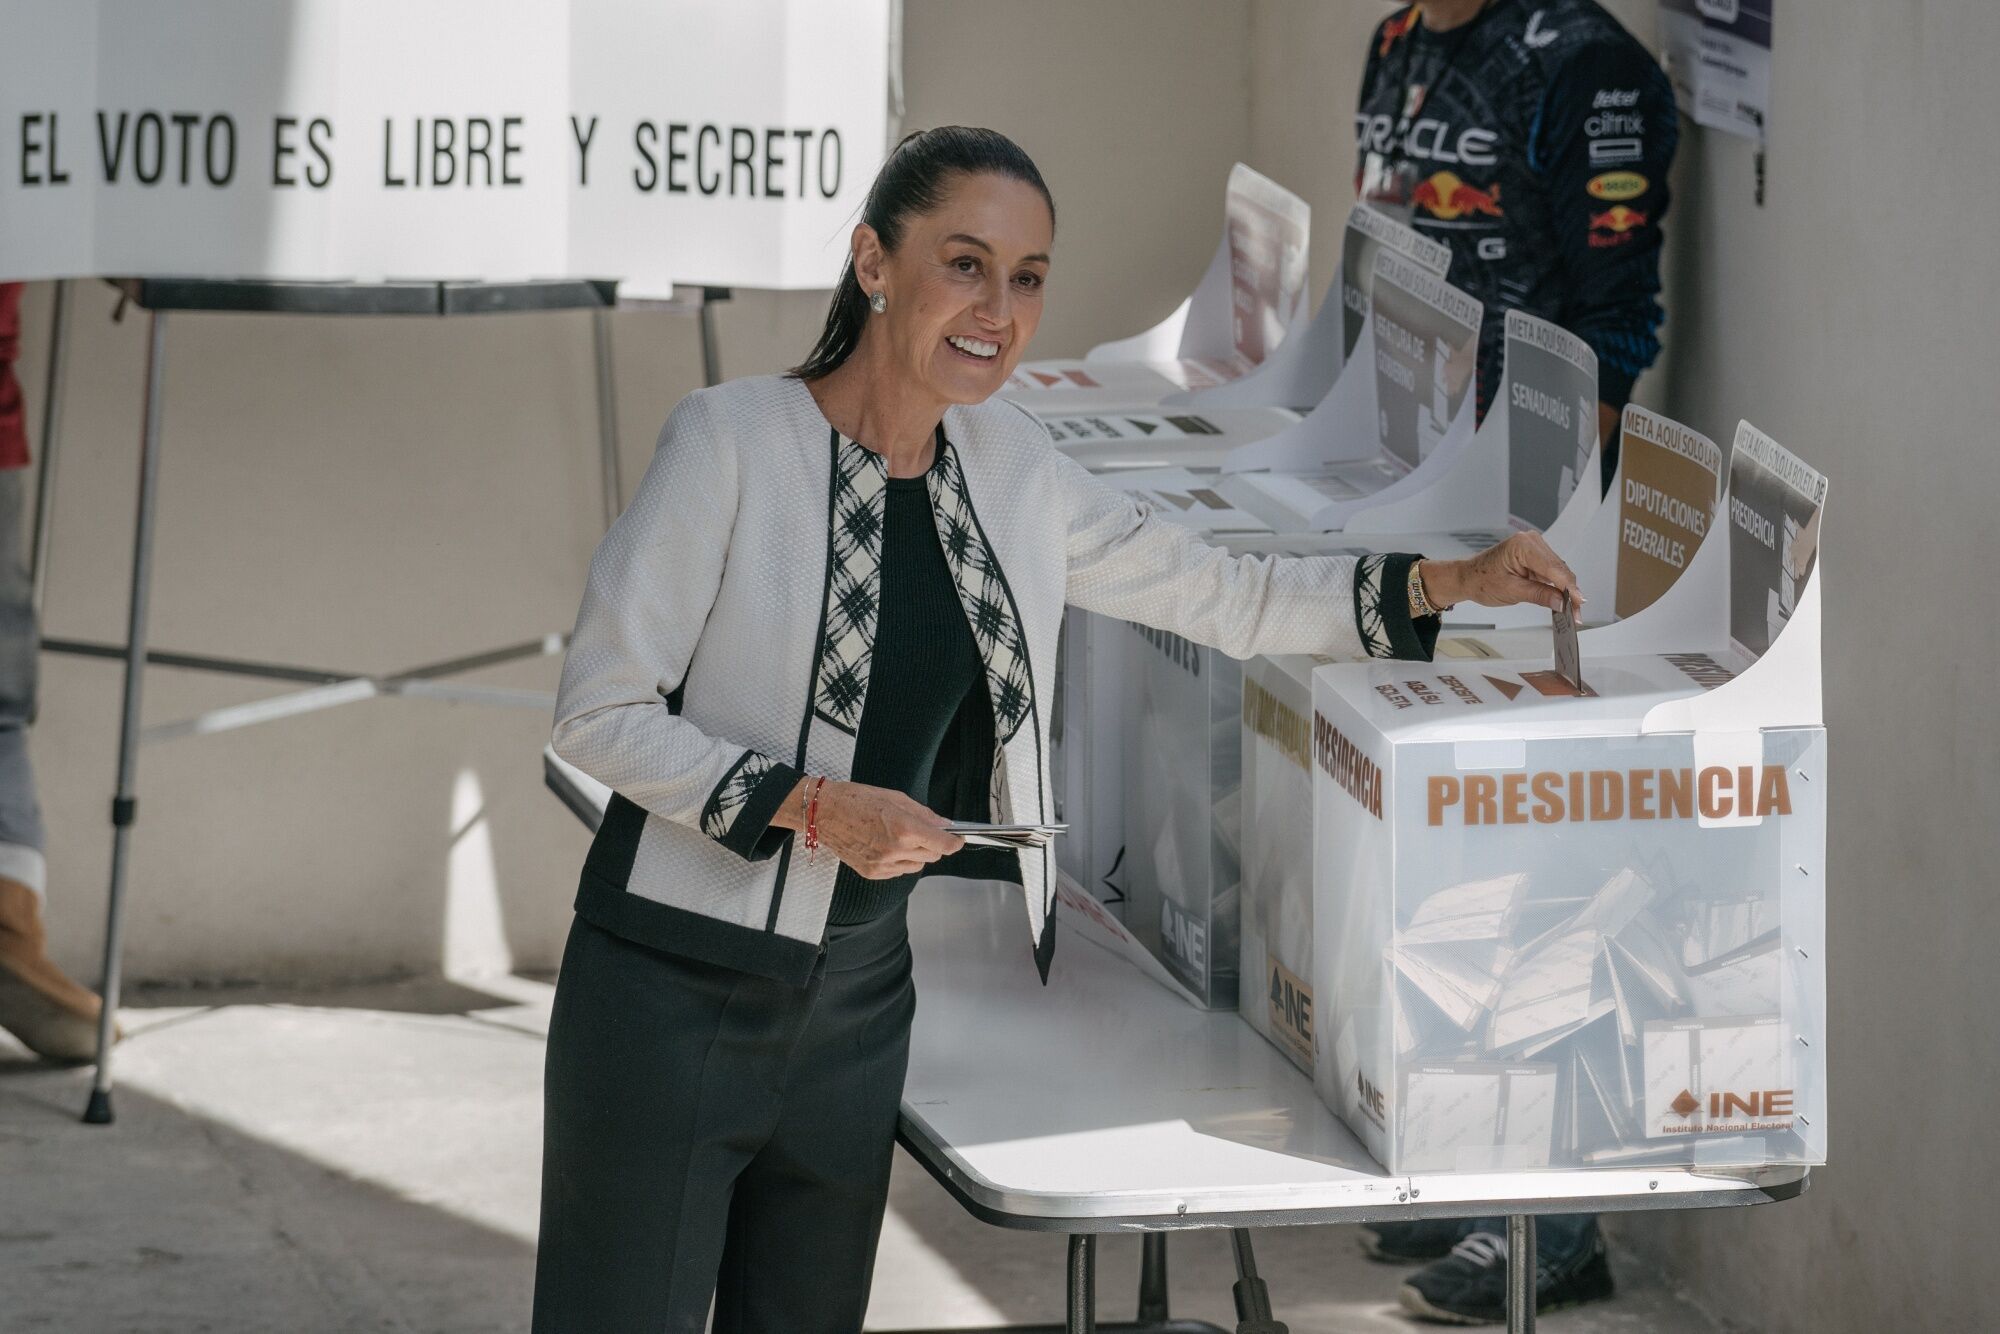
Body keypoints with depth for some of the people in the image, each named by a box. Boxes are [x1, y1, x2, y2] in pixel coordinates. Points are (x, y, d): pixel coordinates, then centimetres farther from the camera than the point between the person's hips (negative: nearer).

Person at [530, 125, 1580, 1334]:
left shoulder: (1007, 467, 6)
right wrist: (810, 806, -21)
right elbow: (600, 712, -12)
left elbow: (1223, 597, 15)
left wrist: (1449, 583, 4)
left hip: (858, 1001, 6)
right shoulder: (734, 442, -13)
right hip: (677, 993, -6)